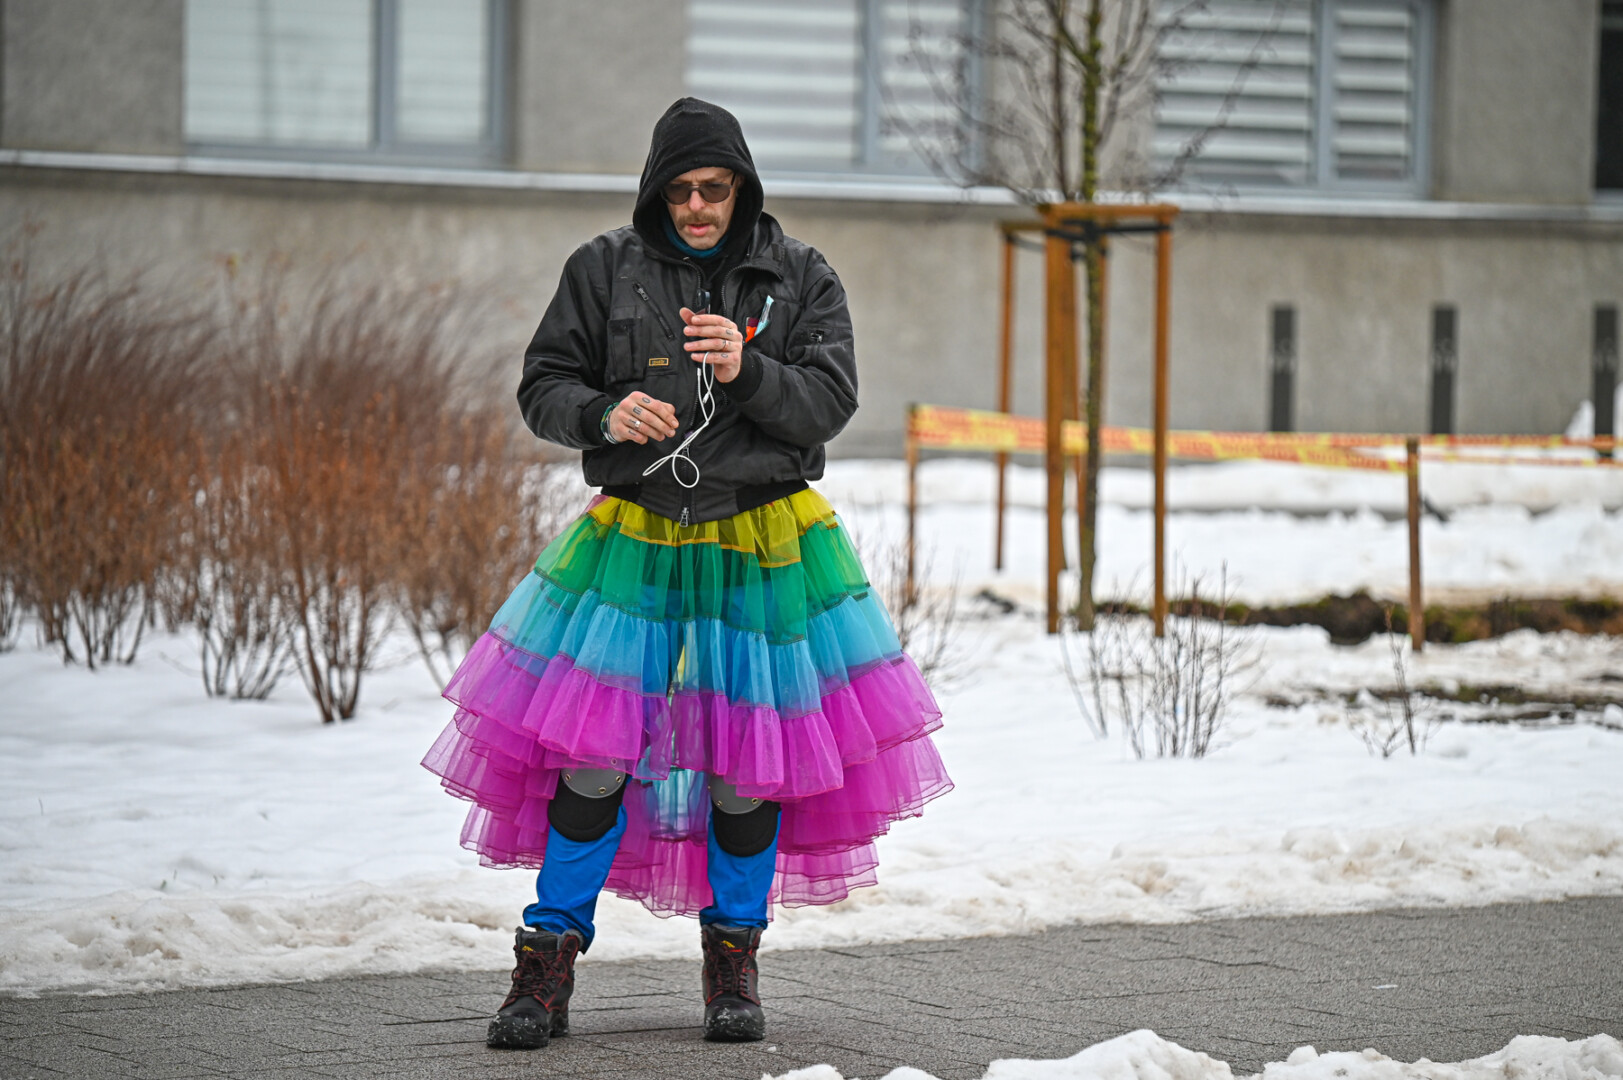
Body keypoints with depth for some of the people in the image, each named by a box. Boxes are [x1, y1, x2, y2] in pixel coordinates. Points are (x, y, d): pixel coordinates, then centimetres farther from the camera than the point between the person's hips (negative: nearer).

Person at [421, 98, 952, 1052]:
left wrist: (748, 372, -21)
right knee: (594, 754, -8)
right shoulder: (604, 270, 3)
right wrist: (606, 413, -16)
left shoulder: (799, 277, 4)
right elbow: (543, 387, 4)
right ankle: (548, 967, 2)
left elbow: (832, 399, -3)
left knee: (746, 762, 2)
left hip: (764, 545, 0)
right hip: (633, 542, 0)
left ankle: (734, 963, 20)